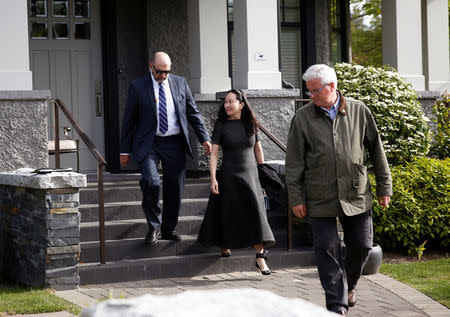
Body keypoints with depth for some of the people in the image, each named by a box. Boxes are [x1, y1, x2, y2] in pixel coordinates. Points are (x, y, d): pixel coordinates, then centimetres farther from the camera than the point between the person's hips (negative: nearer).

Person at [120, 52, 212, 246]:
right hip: (149, 144, -3)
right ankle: (154, 226, -1)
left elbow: (193, 113, 10)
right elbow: (129, 120, 2)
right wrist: (125, 150, 1)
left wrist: (204, 138, 2)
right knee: (150, 181, -20)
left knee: (174, 187, 6)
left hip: (175, 143, 3)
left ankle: (168, 229, 23)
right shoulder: (138, 87, -1)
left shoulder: (180, 83, 6)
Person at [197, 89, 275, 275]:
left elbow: (258, 150, 13)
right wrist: (213, 179, -13)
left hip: (249, 175, 1)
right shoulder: (221, 126, -2)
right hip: (228, 175, -1)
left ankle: (260, 257, -9)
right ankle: (223, 245, 33)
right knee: (226, 214, 5)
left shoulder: (251, 124, 5)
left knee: (255, 213, -9)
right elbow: (214, 154, -4)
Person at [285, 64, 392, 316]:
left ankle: (349, 285, 35)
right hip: (321, 198, -1)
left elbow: (376, 150, 9)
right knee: (327, 250, -2)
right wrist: (296, 198, -2)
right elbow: (294, 161, 2)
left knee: (361, 246, 7)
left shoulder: (359, 111, 2)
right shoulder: (303, 118, 0)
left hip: (357, 194, 1)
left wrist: (385, 187, 8)